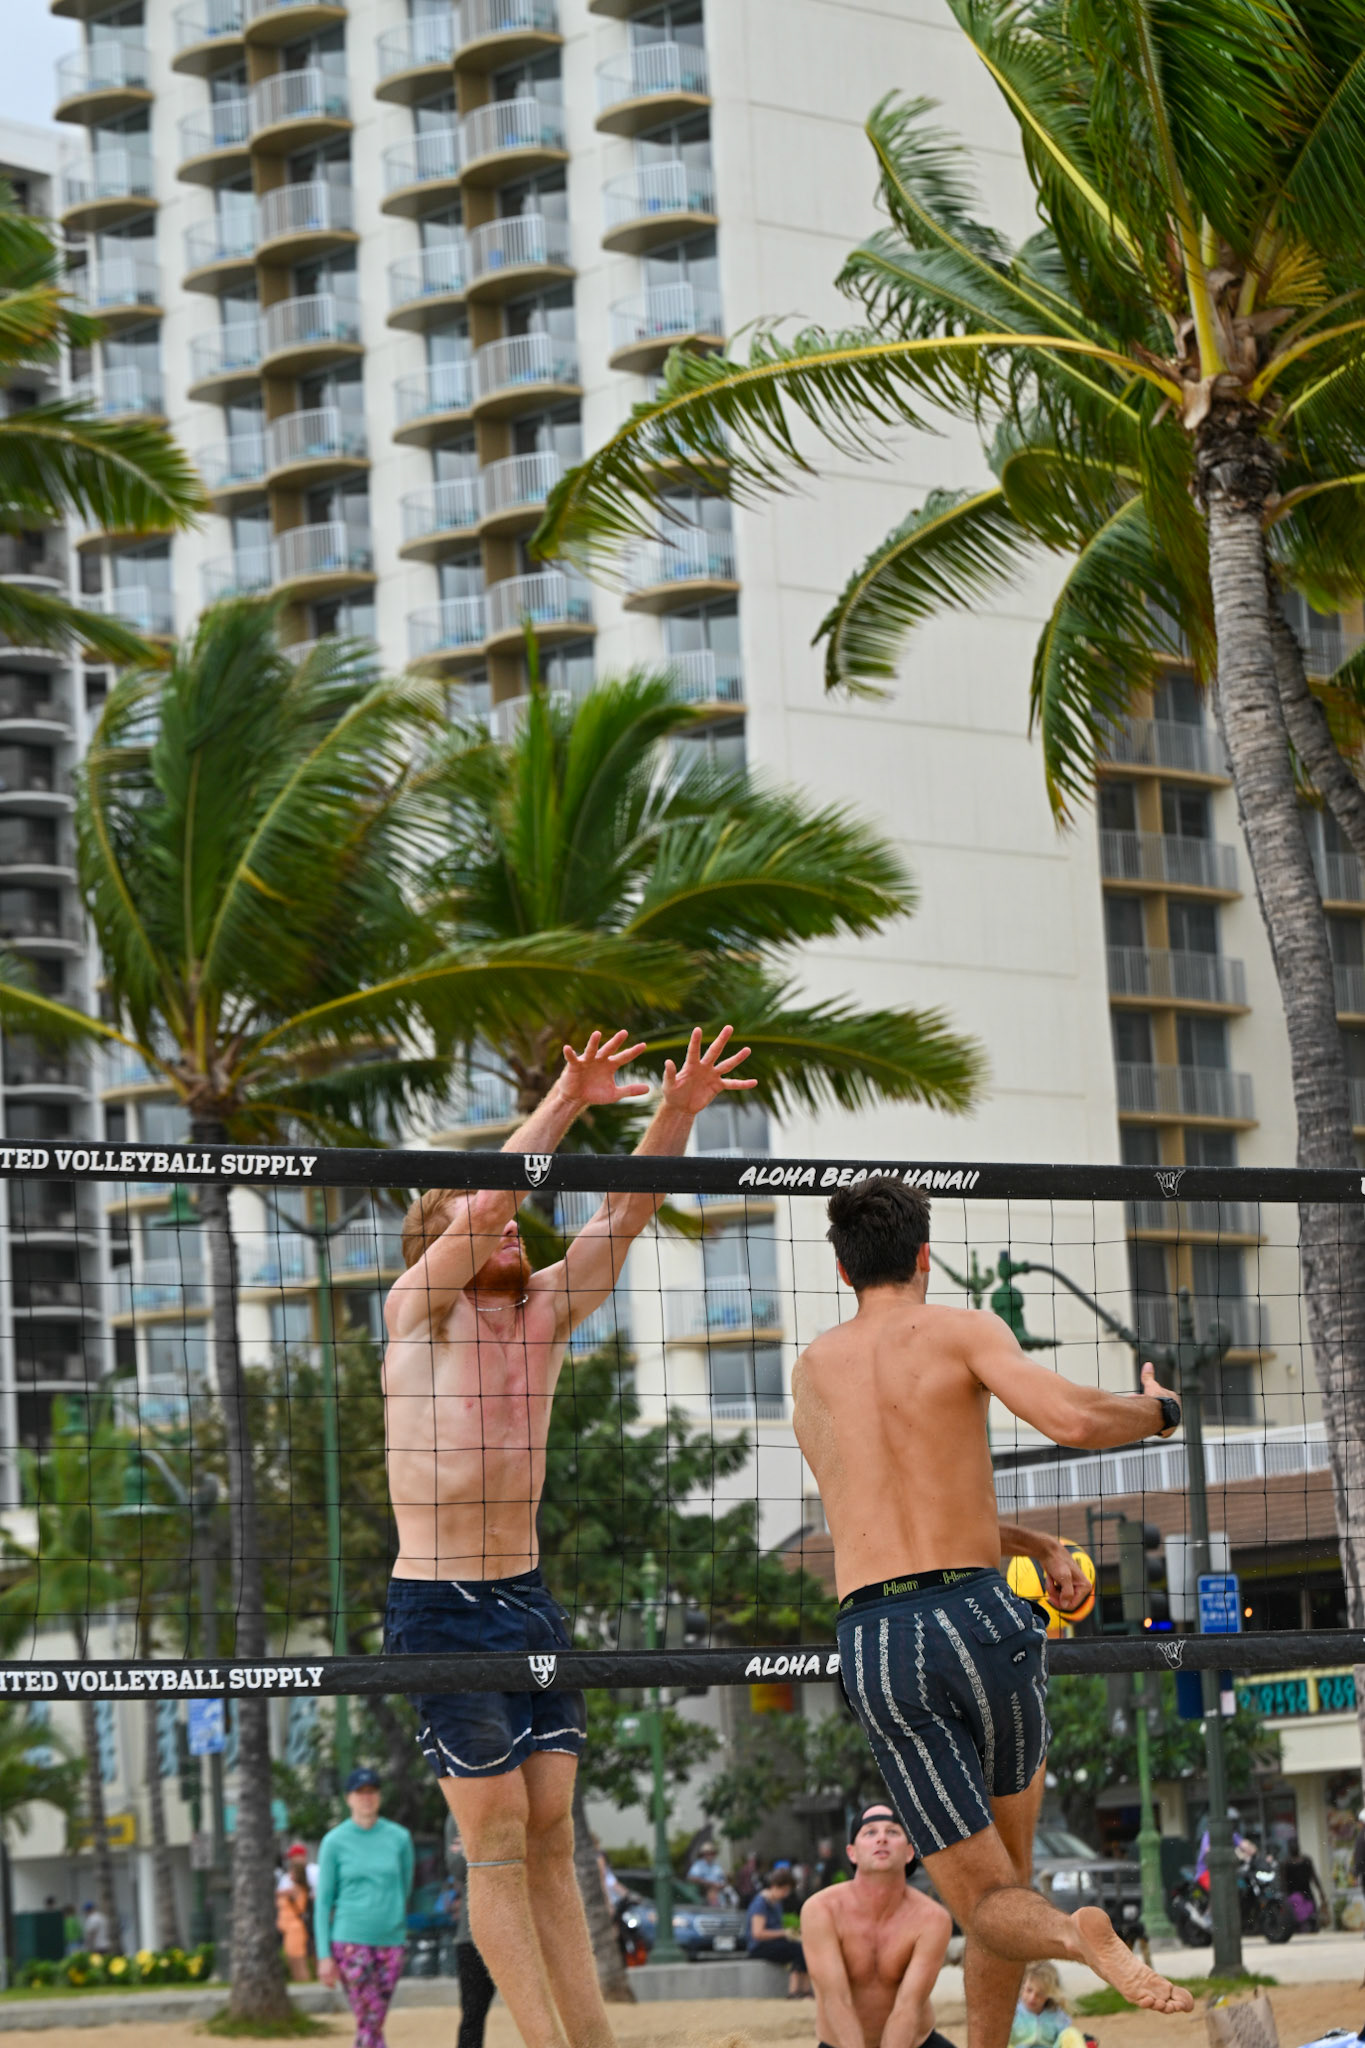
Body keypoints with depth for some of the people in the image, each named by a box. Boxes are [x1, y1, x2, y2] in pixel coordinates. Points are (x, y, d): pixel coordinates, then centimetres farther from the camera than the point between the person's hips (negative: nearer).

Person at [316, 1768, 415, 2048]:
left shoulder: (399, 1838, 5)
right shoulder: (335, 1841, 0)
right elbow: (323, 1900, 1)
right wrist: (324, 1955, -3)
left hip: (390, 1941, 3)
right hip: (350, 1941, -3)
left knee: (372, 2024, 4)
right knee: (368, 2023, -10)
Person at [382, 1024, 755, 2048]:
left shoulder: (546, 1312, 11)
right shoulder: (419, 1311, -4)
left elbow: (627, 1211, 4)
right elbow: (480, 1202, -20)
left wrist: (677, 1113, -10)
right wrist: (565, 1104, -24)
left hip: (529, 1598, 6)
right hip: (441, 1607, -6)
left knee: (552, 1833, 4)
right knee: (497, 1841, -6)